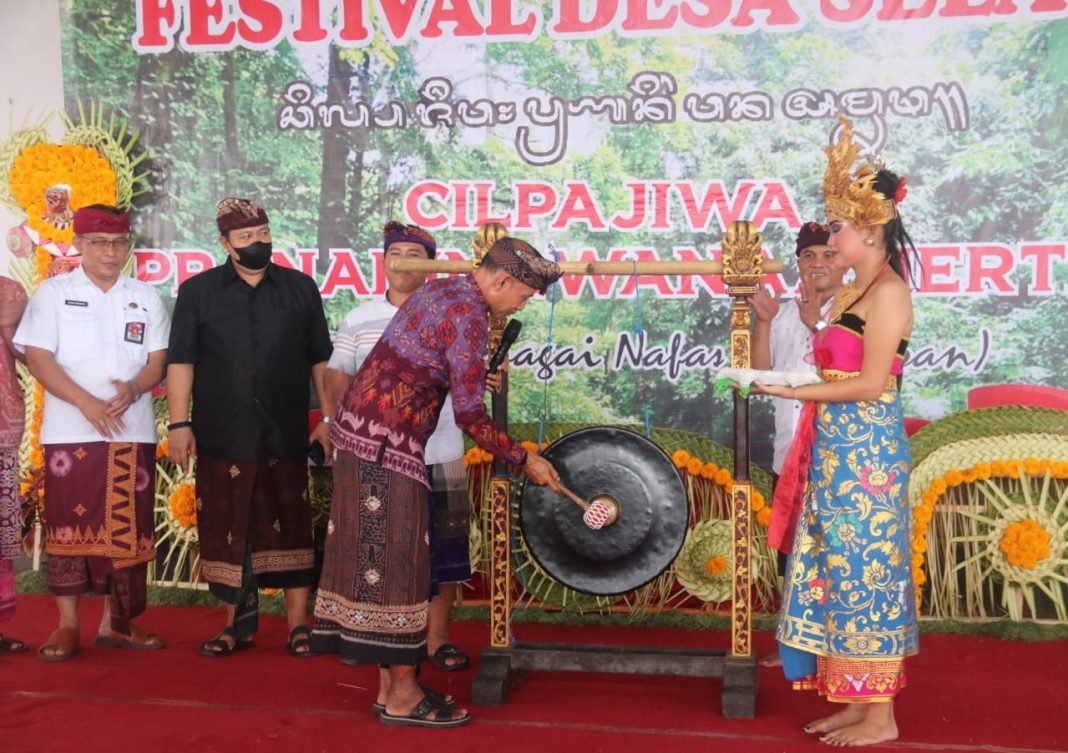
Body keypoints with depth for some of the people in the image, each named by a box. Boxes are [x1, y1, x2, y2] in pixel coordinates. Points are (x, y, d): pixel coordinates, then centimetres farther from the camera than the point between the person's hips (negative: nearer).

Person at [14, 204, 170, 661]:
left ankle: (117, 622, 15)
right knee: (69, 523, 0)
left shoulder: (145, 298, 11)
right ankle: (67, 626, 8)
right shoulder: (53, 293, 3)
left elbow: (157, 360, 7)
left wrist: (133, 390, -16)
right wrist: (87, 403, -16)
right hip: (71, 431, -2)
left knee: (127, 527, 4)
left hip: (133, 433, 3)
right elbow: (38, 357, -5)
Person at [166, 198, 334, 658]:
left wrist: (328, 417, 5)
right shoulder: (198, 292, 5)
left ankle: (298, 623, 12)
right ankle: (237, 623, 18)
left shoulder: (300, 288, 7)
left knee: (290, 528, 3)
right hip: (222, 438, 0)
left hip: (286, 436, 0)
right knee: (226, 531, 5)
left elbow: (320, 360, 10)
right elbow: (181, 361, 1)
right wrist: (180, 423, -6)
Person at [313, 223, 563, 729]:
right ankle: (402, 696, 6)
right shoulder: (469, 313, -15)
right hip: (386, 440, -9)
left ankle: (389, 685, 18)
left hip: (363, 429, 9)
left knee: (374, 557, 11)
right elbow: (470, 417, -16)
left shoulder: (444, 290, 14)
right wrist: (525, 460, -6)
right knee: (395, 561, -3)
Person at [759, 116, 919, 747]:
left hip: (866, 453, -9)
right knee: (841, 570, 11)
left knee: (864, 570, -3)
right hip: (838, 452, 9)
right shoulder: (856, 292, 15)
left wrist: (794, 390, -15)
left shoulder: (889, 292, -12)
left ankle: (880, 716, 8)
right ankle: (856, 702, 20)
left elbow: (871, 383, -18)